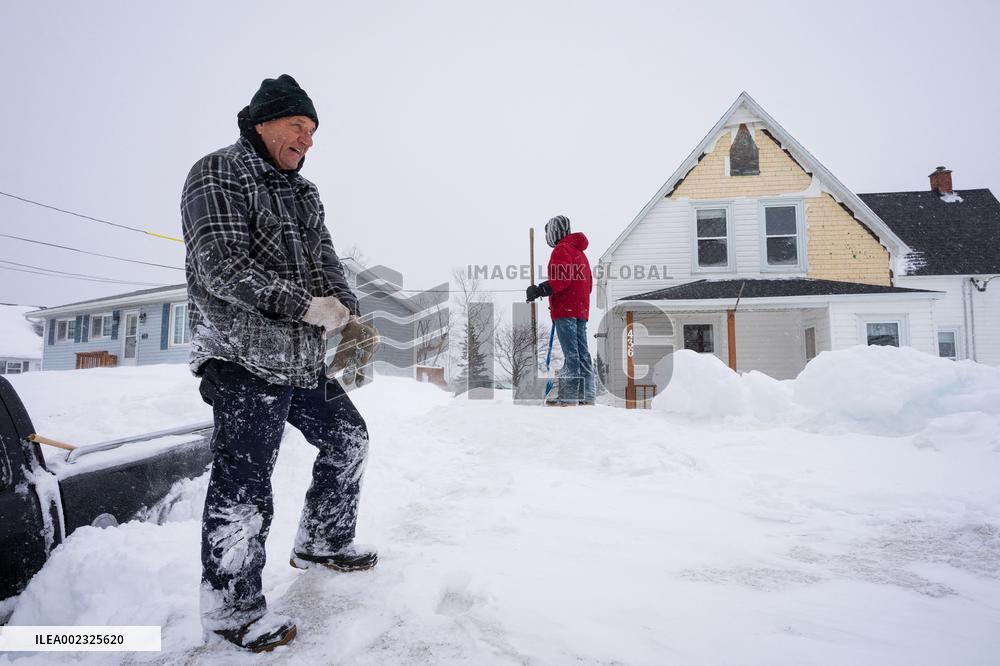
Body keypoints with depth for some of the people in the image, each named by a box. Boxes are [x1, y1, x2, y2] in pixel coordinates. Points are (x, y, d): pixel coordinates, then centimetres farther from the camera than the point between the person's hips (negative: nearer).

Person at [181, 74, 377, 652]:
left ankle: (322, 542, 35)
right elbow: (221, 266, -17)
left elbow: (325, 259, 12)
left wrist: (345, 309, -9)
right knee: (244, 486, -6)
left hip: (302, 360, 9)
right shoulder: (217, 174, -5)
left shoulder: (304, 192, 19)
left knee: (348, 438, 17)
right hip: (243, 361, -8)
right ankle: (232, 609, 13)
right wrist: (304, 306, -21)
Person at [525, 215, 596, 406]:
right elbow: (588, 283, 24)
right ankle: (587, 394, 10)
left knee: (570, 353, -11)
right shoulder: (579, 251, 25)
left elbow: (561, 278, -20)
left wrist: (541, 290, -23)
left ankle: (569, 395, -10)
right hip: (581, 309, 9)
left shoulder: (561, 249, -5)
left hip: (565, 309, -9)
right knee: (582, 352, 8)